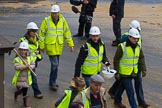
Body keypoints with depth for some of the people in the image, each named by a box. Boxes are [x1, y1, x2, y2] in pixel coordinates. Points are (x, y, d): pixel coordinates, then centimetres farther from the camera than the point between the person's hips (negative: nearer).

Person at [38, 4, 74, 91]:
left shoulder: (62, 20, 1)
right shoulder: (46, 20, -9)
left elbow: (67, 32, 8)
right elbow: (42, 33, -3)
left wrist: (71, 44, 6)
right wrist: (42, 46, -3)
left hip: (59, 46, 4)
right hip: (50, 46, -4)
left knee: (55, 64, 13)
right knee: (55, 64, -8)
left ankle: (52, 82, 27)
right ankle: (52, 83, 4)